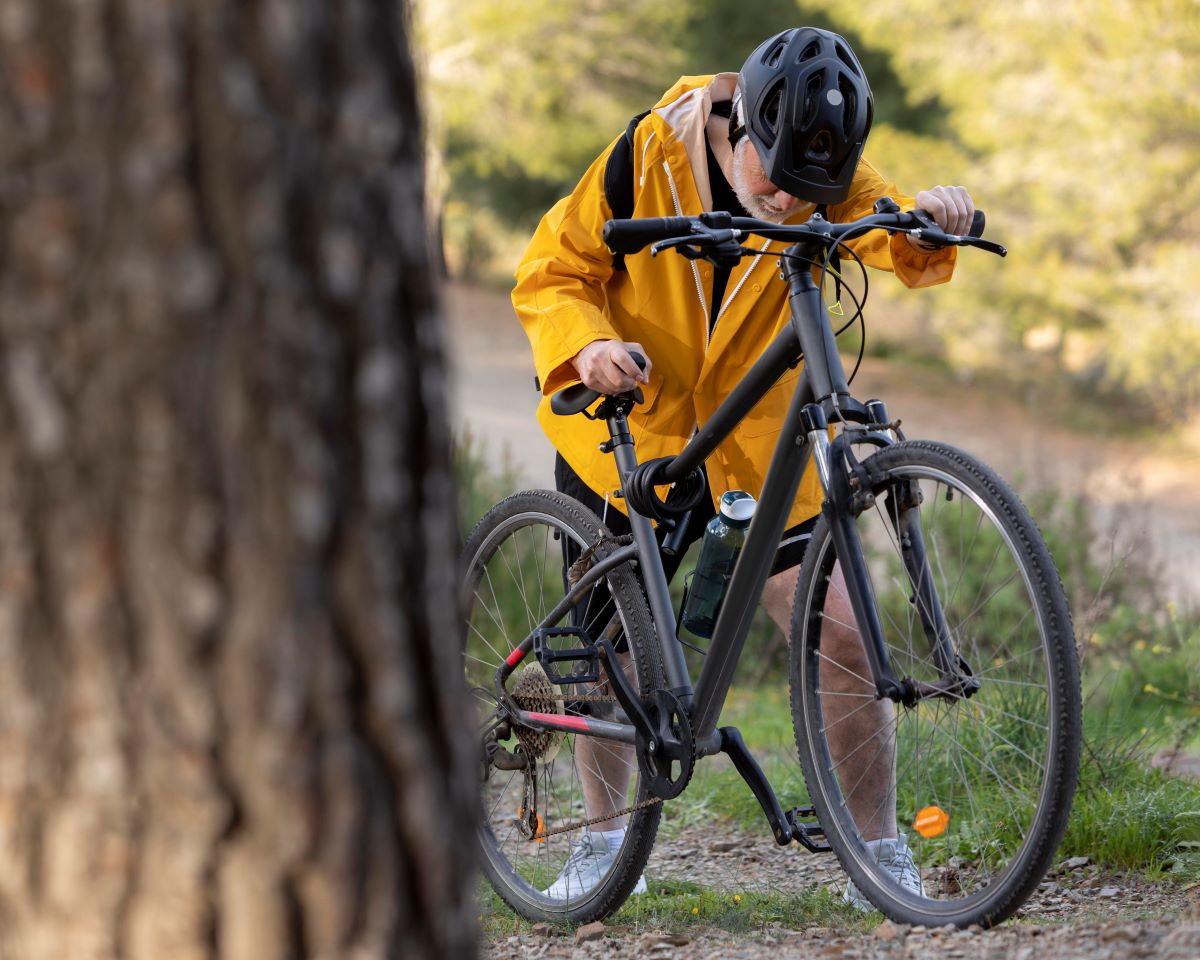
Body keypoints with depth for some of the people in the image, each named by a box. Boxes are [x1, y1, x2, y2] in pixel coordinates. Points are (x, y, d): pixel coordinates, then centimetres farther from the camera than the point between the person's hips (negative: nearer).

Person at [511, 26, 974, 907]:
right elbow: (551, 273, -12)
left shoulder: (829, 182, -13)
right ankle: (605, 841, 27)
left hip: (758, 447, 0)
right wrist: (587, 346, -33)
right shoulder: (648, 158, -17)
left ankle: (881, 856, 4)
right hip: (624, 435, 0)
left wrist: (929, 222, -55)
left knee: (846, 640, -8)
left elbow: (897, 244, -31)